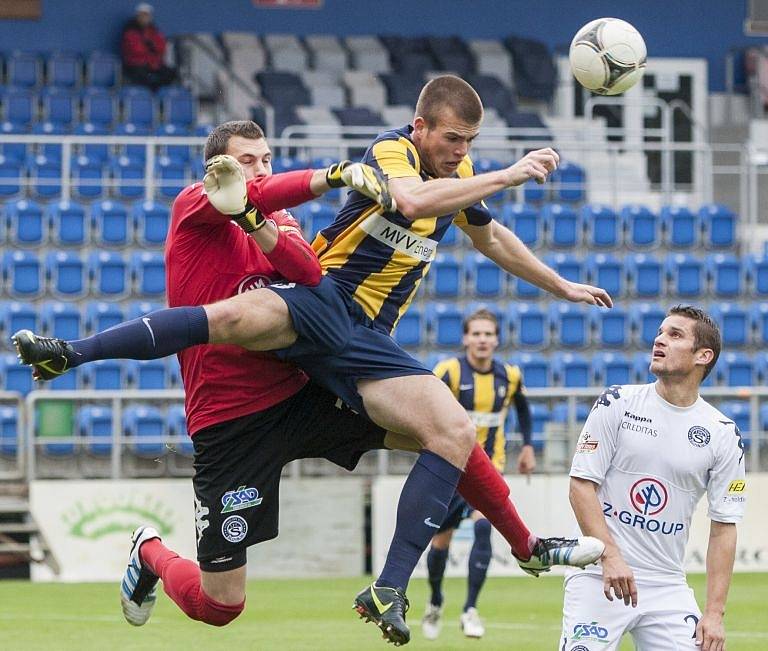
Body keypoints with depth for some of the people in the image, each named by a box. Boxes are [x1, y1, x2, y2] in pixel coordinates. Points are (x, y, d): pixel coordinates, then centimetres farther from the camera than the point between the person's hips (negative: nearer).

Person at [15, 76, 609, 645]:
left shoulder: (459, 174, 15)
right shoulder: (392, 150, -7)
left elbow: (492, 236, 36)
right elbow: (411, 200, -31)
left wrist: (561, 286, 42)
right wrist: (506, 176, -28)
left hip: (366, 341, 6)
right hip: (322, 301, -6)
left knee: (457, 433, -15)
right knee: (237, 315, -37)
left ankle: (389, 592, -18)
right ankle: (66, 354, -35)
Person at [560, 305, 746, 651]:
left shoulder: (723, 434, 3)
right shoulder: (617, 403, -1)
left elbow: (723, 528, 4)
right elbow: (581, 485, -5)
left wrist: (714, 613, -4)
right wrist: (610, 556, -17)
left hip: (668, 587, 2)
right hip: (599, 577, -2)